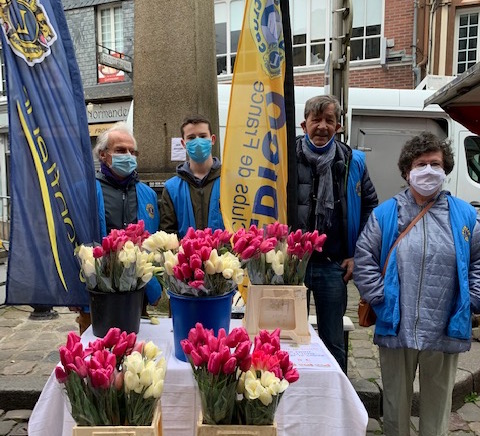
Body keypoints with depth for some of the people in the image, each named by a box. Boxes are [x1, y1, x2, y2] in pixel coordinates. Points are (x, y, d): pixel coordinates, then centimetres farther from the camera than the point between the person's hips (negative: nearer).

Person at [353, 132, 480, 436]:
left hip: (446, 332, 1)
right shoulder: (385, 214, -1)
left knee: (438, 402, 17)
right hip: (396, 329, -1)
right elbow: (364, 261, -2)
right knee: (396, 400, 16)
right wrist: (381, 299, -8)